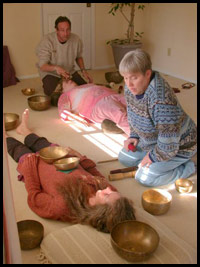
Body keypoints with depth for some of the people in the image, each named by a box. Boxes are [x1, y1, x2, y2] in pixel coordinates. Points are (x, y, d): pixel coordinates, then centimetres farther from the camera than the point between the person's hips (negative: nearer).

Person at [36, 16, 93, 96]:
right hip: (50, 73, -4)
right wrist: (56, 68, -44)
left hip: (69, 72, 4)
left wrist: (83, 70, -7)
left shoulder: (76, 39, -11)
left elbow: (79, 57, 10)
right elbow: (42, 66, -24)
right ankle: (47, 85, 10)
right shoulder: (47, 41, -23)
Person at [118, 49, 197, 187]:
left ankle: (190, 167, 1)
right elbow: (132, 114, 11)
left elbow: (169, 143, -35)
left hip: (179, 146, -9)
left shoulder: (162, 100, -40)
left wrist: (153, 157, -19)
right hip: (152, 140, 9)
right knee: (124, 158, 10)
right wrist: (134, 135, 0)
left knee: (145, 177, -15)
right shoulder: (131, 88, -12)